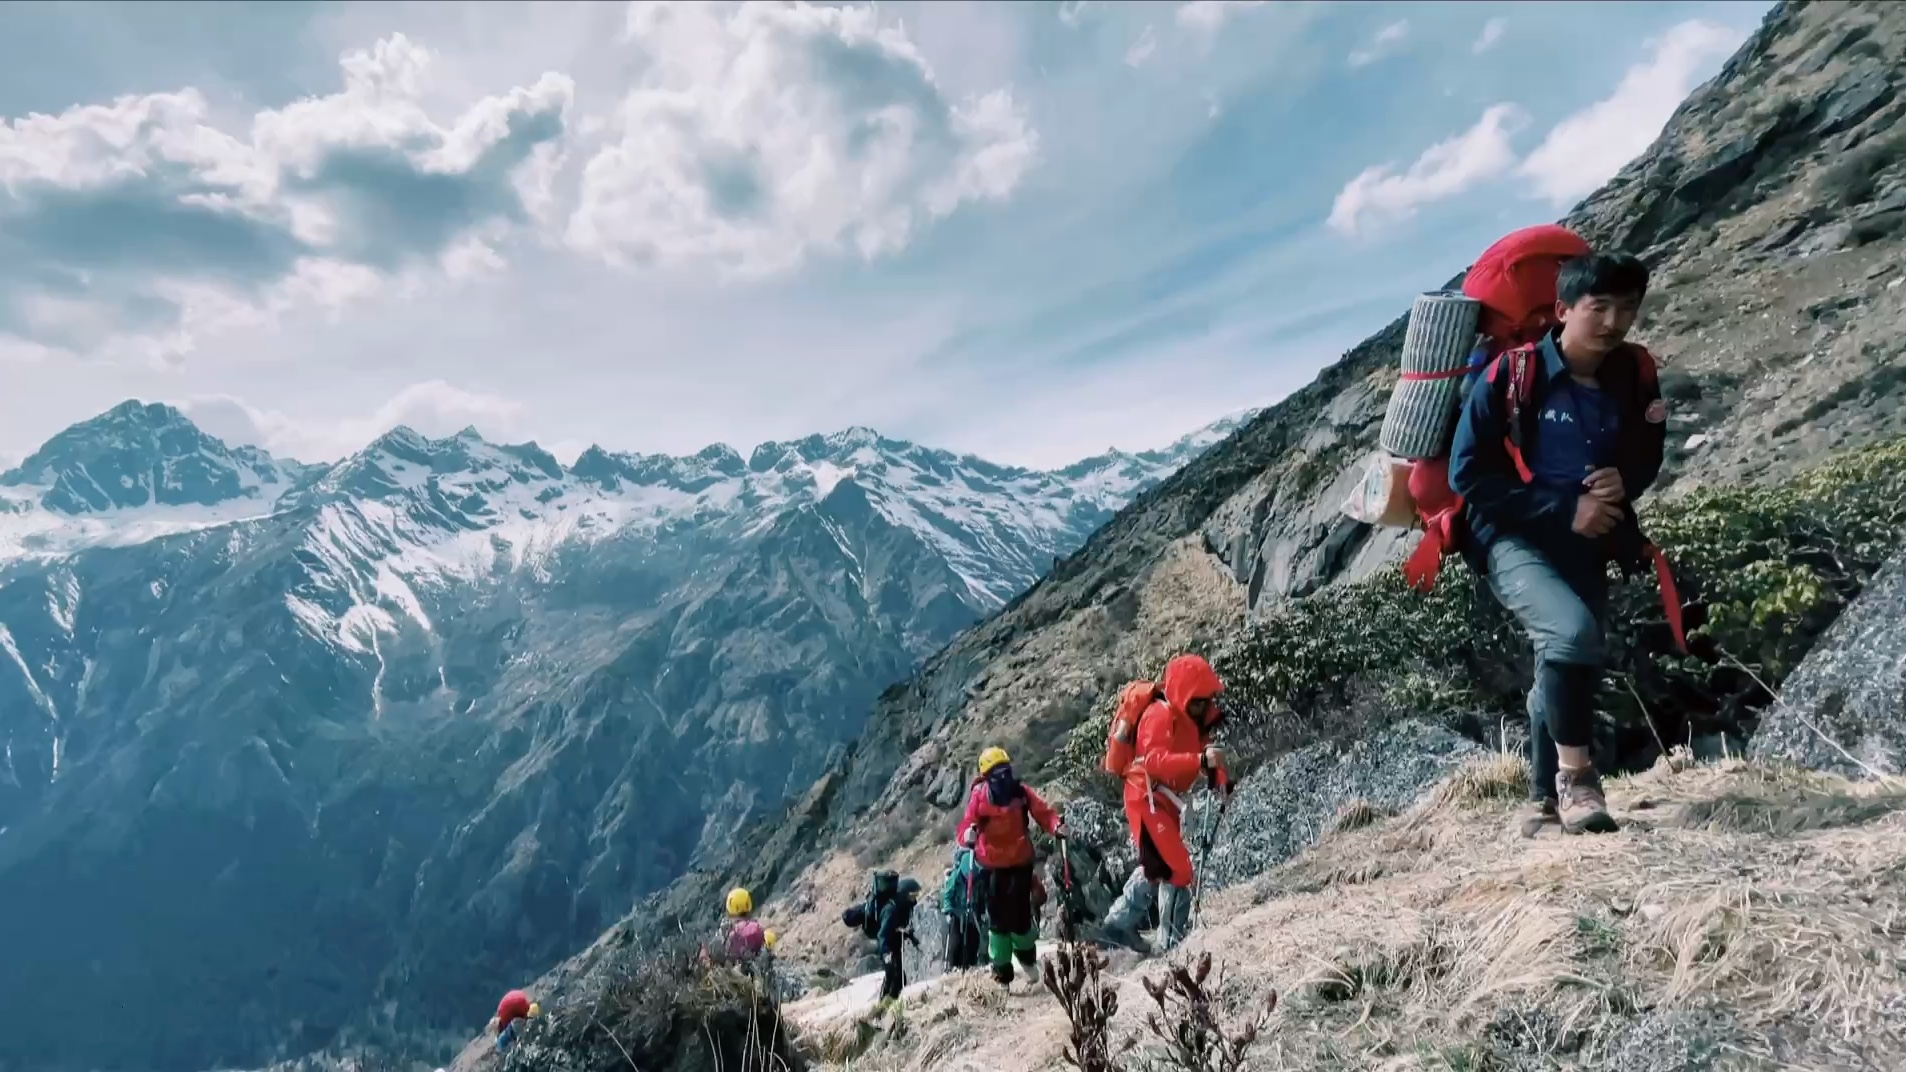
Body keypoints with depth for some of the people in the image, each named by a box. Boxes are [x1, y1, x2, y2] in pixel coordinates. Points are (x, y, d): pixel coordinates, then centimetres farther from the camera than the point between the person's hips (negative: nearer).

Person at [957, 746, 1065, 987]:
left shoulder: (1022, 791, -6)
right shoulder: (979, 796, -11)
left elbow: (1043, 812, -5)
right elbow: (967, 824, -14)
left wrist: (1056, 826, -25)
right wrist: (968, 836, -36)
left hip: (1021, 862, 1)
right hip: (993, 865, -1)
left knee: (1020, 914, 0)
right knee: (998, 918, 3)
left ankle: (1027, 955, 32)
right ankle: (1002, 972, 17)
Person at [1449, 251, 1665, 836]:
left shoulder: (1636, 375, 0)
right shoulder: (1512, 376, -15)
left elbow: (1648, 455, 15)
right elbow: (1468, 474, -14)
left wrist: (1624, 482, -9)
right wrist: (1564, 510, -18)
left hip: (1588, 548, 6)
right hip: (1516, 540, -6)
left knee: (1564, 664, 17)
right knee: (1573, 632, -31)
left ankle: (1546, 794, 37)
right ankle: (1575, 775, -10)